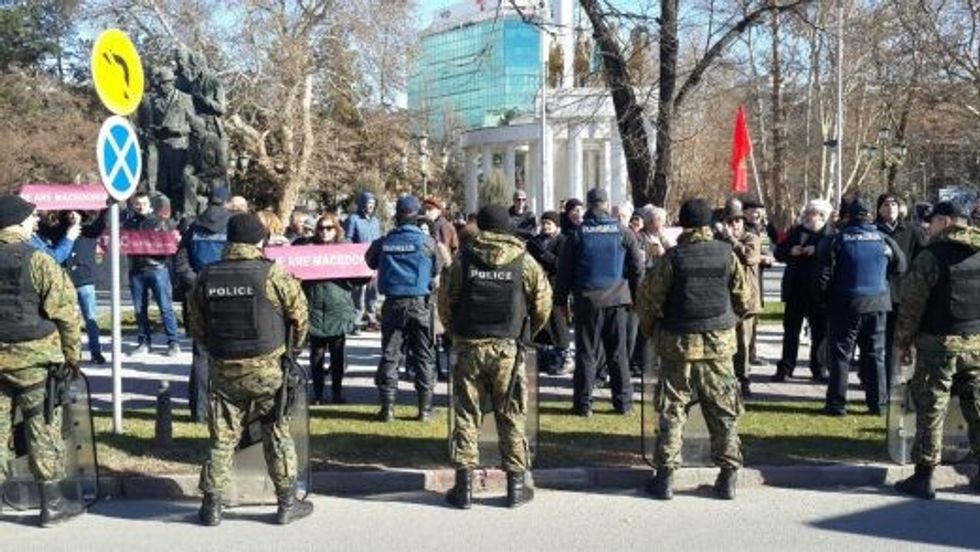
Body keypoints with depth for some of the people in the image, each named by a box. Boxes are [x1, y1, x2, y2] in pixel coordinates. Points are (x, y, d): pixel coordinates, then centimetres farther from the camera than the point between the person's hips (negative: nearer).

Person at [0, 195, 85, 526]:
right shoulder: (37, 261, -11)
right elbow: (66, 313, -11)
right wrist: (72, 357, -1)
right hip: (34, 360, -5)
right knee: (44, 429, 5)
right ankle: (52, 504, 11)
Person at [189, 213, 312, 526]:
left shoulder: (206, 277, 1)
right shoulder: (273, 274, -12)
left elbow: (196, 326, 8)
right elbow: (299, 315, -5)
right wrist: (293, 348, 13)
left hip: (223, 370, 3)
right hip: (267, 369, -3)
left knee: (222, 438, 12)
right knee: (278, 436, 8)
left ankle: (212, 506, 16)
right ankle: (287, 504, 14)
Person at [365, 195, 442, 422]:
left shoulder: (383, 242, -1)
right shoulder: (426, 241, -6)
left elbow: (370, 262, 15)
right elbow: (437, 269, 5)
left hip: (393, 303, 1)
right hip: (420, 303, -1)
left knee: (389, 354, 8)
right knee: (423, 355, 7)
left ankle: (387, 405, 7)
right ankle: (425, 407, 8)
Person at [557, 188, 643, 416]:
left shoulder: (578, 233, -3)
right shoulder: (623, 232, 0)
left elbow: (564, 269, 0)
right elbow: (637, 267, 3)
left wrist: (561, 300, 7)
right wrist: (635, 295, 12)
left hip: (587, 301, -1)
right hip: (616, 299, 1)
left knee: (586, 353, 5)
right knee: (618, 353, 9)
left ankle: (583, 403, 6)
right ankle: (623, 402, 12)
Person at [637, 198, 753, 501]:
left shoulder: (672, 258, -9)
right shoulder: (727, 254, -3)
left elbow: (648, 299, -6)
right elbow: (745, 300, 3)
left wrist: (652, 330, 11)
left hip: (678, 343, -1)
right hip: (719, 343, 2)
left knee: (672, 411, 6)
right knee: (723, 412, 10)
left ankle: (666, 476, 7)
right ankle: (728, 476, 13)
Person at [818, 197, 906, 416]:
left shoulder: (838, 240, -7)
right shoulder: (884, 240, 1)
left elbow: (825, 275, -8)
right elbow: (900, 267, 11)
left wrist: (826, 293, 10)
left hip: (845, 304, -2)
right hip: (877, 304, 3)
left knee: (840, 353, 4)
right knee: (875, 354, 11)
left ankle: (837, 402, 3)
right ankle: (878, 402, 13)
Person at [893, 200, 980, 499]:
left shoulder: (932, 255, -11)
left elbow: (912, 304, -10)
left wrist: (902, 342, 0)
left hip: (938, 343, -5)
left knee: (930, 410, 0)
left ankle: (924, 476, 2)